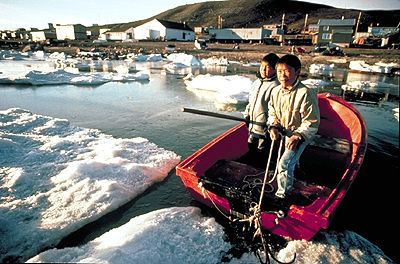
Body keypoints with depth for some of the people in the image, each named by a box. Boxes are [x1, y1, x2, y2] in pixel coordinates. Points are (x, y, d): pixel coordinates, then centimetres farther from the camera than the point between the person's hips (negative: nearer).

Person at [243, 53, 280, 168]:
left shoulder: (275, 86, -18)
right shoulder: (256, 83, 8)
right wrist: (247, 114, 16)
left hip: (263, 126, -8)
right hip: (252, 124, 8)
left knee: (261, 151, 5)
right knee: (251, 148, 21)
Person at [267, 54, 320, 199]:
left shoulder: (305, 93, -25)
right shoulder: (276, 91, -6)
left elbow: (311, 122, -21)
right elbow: (272, 112, 6)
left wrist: (297, 136, -29)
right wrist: (273, 126, -12)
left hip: (299, 136, -6)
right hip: (281, 134, 6)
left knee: (284, 164, -13)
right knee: (289, 163, 27)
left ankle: (282, 194, 10)